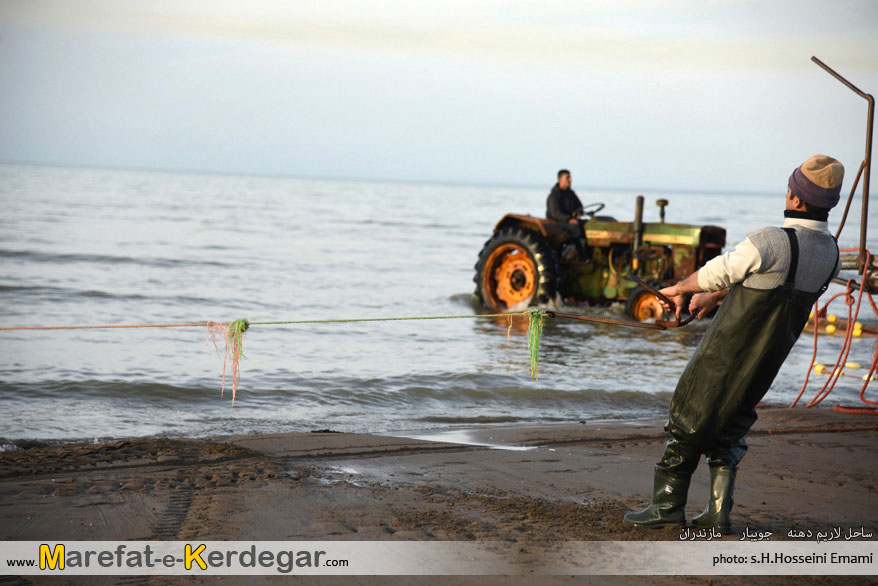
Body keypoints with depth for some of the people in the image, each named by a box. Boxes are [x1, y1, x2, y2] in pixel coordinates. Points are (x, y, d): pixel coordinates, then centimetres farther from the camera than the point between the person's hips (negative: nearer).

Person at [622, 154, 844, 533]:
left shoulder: (771, 242, -26)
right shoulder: (830, 253, -1)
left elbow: (718, 272, -11)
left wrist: (679, 288, 10)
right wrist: (714, 296, 21)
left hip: (728, 353, -6)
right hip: (768, 360, 6)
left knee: (690, 420, 9)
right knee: (730, 427, 20)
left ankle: (668, 505, 15)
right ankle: (719, 511, 14)